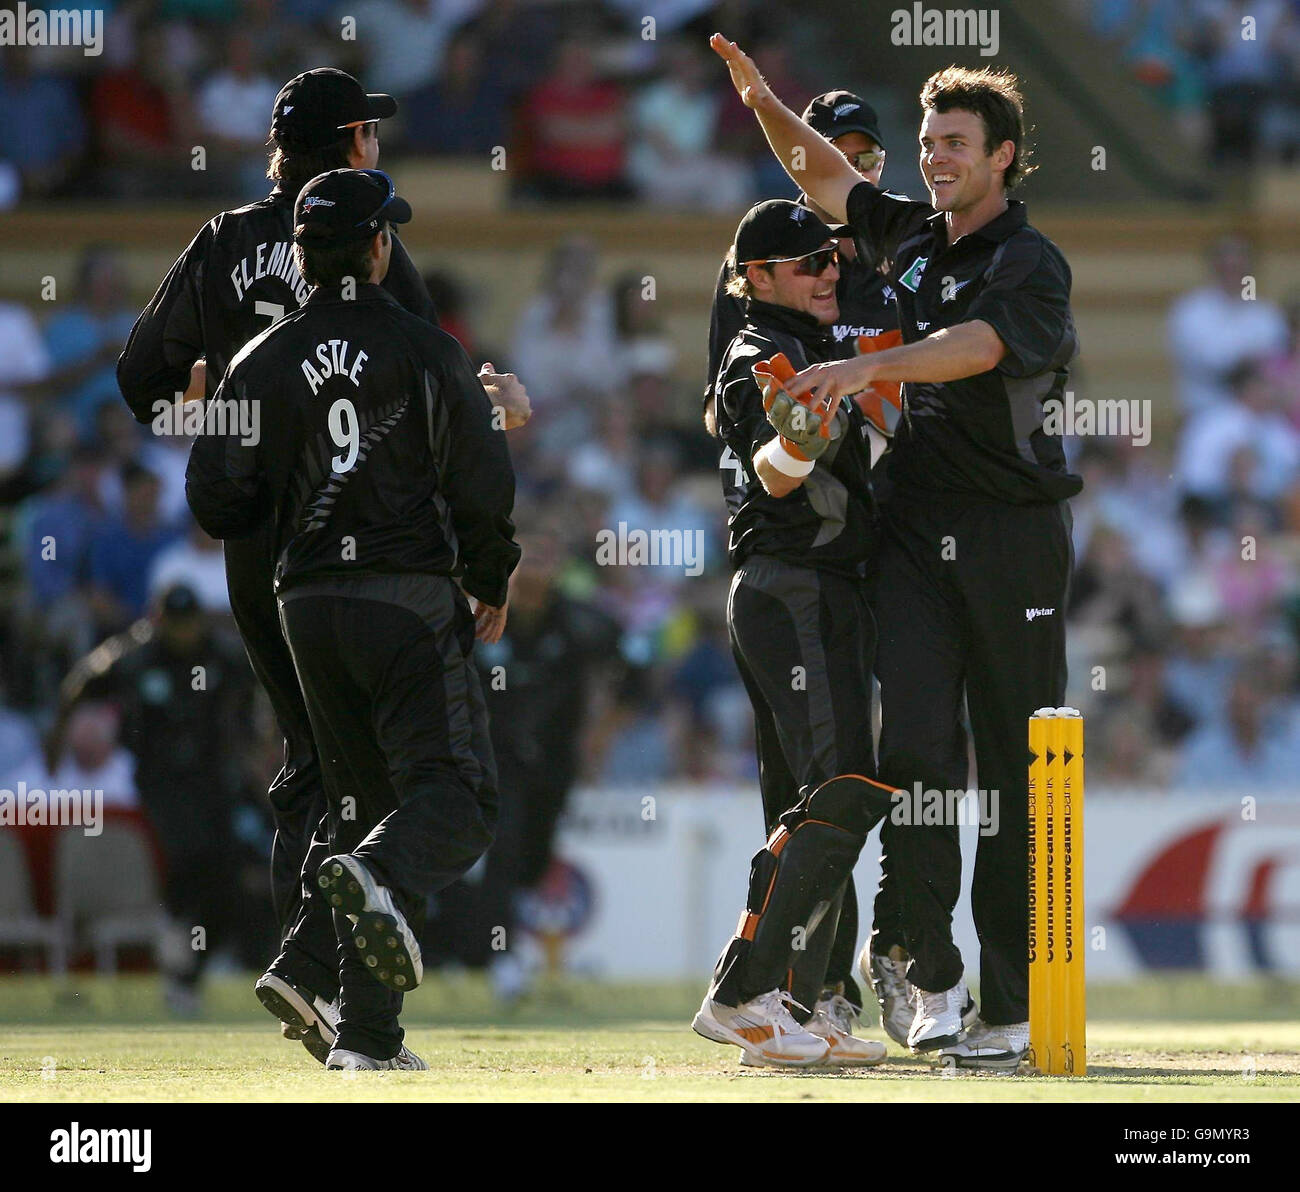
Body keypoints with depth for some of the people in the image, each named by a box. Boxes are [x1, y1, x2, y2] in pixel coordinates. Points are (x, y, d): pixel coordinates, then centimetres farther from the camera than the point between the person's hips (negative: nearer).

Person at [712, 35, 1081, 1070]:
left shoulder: (1033, 267, -7)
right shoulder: (914, 238, 13)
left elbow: (970, 347, -26)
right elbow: (827, 176, 28)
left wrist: (866, 366, -40)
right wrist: (765, 102, 13)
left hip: (1014, 531, -5)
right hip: (918, 527, 5)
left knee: (1017, 772, -1)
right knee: (915, 749, -10)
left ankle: (1011, 1005, 2)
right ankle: (933, 978, -4)